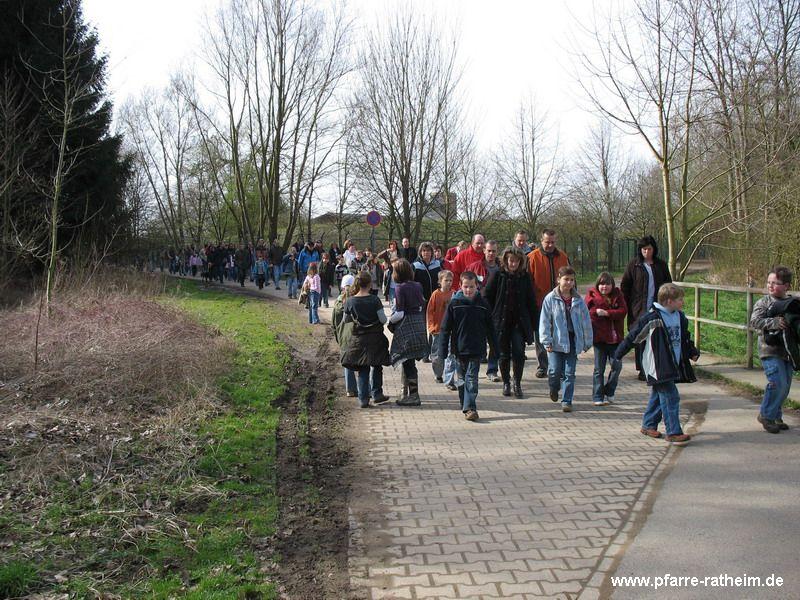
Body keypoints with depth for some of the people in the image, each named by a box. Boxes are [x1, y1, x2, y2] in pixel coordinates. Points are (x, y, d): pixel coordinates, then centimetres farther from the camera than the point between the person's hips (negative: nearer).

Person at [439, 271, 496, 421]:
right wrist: (443, 351, -5)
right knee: (462, 379, 11)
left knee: (472, 379, -5)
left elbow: (490, 329, 9)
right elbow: (445, 329, -1)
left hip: (477, 349, -1)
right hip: (459, 349, 1)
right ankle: (466, 407, 24)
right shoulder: (454, 304, -3)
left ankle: (469, 408, -7)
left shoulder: (483, 305, 0)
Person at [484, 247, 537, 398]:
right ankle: (506, 383, 24)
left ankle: (517, 383, 9)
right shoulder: (498, 276, -3)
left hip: (520, 322, 1)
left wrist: (533, 323, 4)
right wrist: (493, 316, -4)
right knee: (504, 354, 7)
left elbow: (531, 301, 7)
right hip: (501, 321, -1)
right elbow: (487, 296, 1)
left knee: (519, 353, -8)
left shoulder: (525, 277, 3)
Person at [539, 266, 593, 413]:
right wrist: (546, 341, -9)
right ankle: (554, 388, 28)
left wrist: (587, 342, 10)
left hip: (573, 341, 2)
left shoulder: (578, 300, 3)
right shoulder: (550, 299, -4)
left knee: (569, 373, 2)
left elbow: (586, 321, 9)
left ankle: (567, 401, 10)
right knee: (555, 370, -5)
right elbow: (544, 321, -4)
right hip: (556, 341, -2)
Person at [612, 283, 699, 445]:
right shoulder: (652, 318, -16)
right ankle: (673, 432, -3)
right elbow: (633, 337, -11)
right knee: (671, 397, -9)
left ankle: (648, 425, 29)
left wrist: (692, 352, 9)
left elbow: (684, 338, 24)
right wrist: (618, 355, -8)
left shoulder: (680, 317, 8)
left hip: (673, 365, 8)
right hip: (657, 366, -8)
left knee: (658, 395, 16)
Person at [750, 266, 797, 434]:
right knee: (777, 383, -13)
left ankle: (776, 416, 27)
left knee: (785, 385, 11)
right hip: (770, 351, -5)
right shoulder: (763, 302, -4)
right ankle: (766, 415, 4)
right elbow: (755, 320, -15)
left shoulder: (794, 302, 6)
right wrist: (774, 322, -28)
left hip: (787, 350, 5)